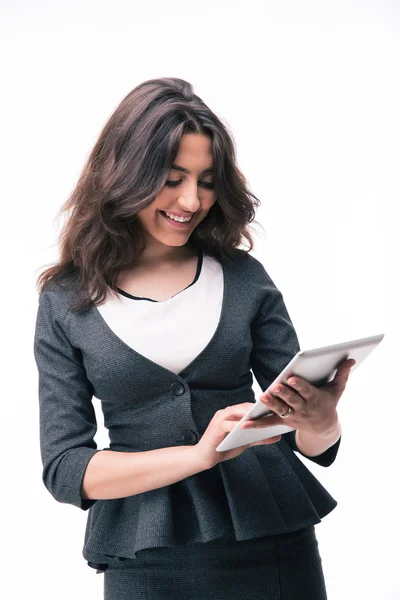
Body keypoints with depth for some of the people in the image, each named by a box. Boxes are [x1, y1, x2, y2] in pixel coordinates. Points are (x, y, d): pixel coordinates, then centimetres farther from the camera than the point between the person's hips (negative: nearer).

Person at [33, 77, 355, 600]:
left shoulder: (245, 277, -1)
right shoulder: (67, 302, -3)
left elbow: (313, 446, 2)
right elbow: (63, 468, -8)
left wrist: (320, 423, -22)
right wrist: (199, 454, -21)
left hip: (272, 540, 1)